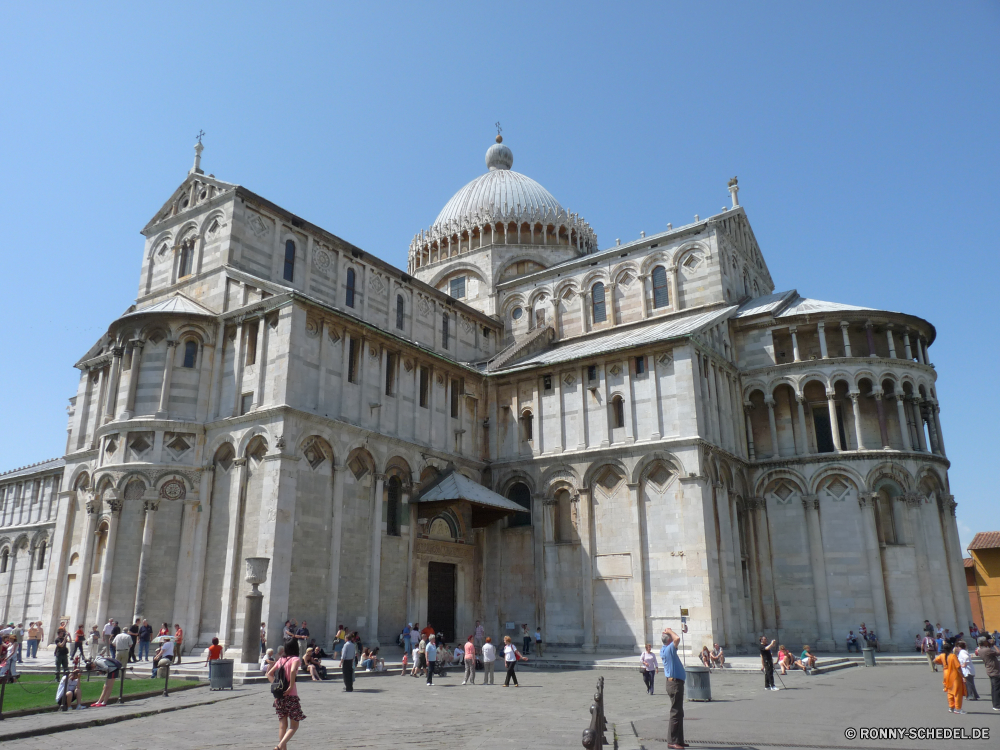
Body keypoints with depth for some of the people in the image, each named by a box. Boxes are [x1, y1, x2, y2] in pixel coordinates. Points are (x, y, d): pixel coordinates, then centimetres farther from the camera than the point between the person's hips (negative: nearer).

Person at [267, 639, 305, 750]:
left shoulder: (281, 660, 10)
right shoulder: (295, 659, -8)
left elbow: (269, 674, 10)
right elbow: (293, 671, -27)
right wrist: (291, 686, -19)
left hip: (279, 696, 6)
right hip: (291, 696, -6)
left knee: (282, 725, 13)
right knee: (294, 726, 2)